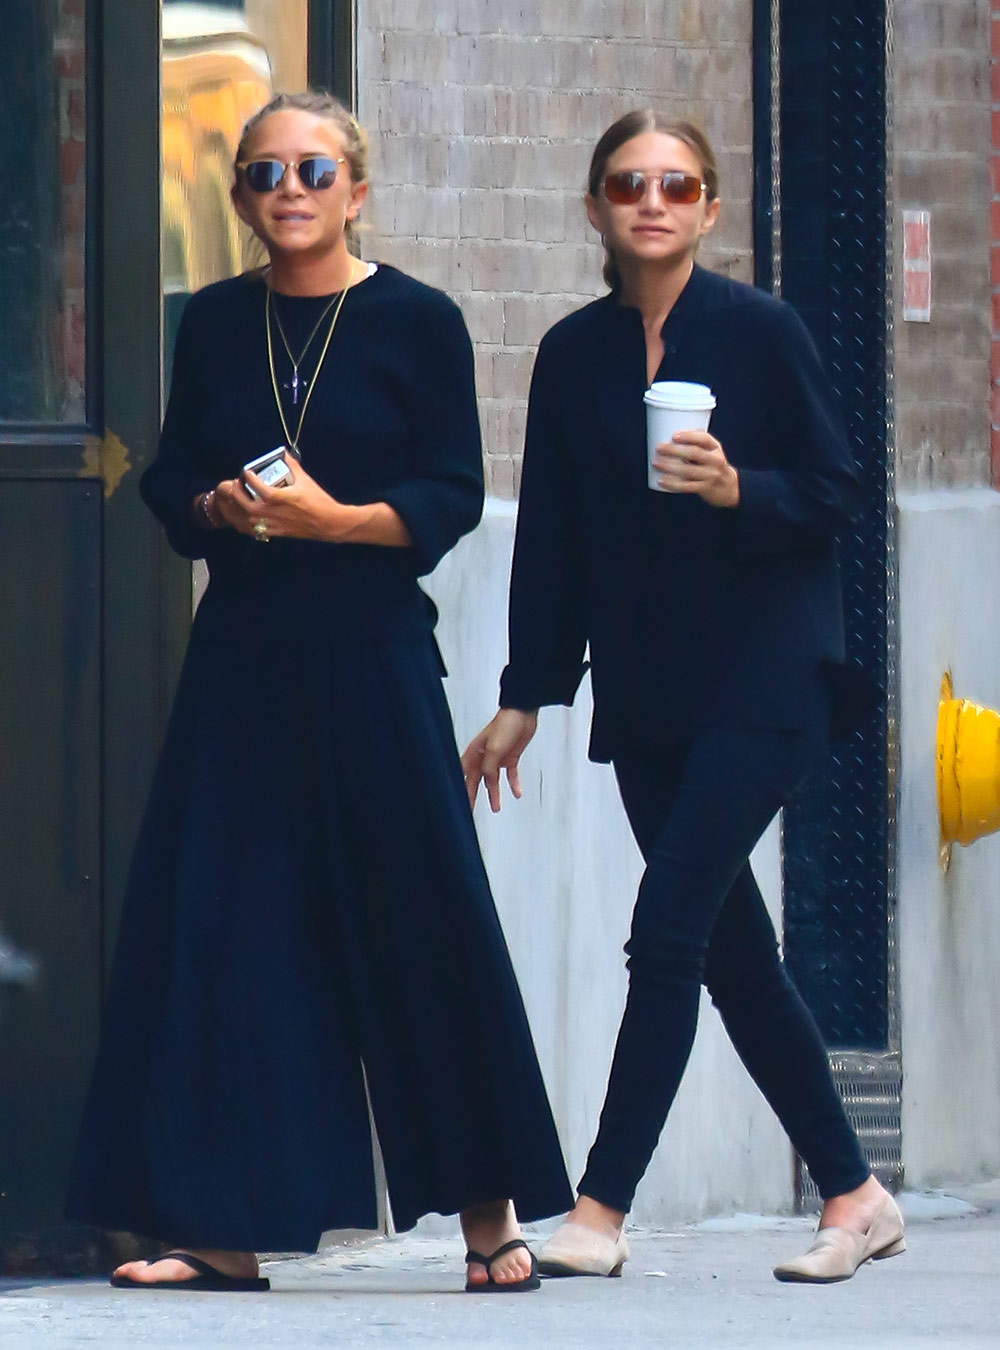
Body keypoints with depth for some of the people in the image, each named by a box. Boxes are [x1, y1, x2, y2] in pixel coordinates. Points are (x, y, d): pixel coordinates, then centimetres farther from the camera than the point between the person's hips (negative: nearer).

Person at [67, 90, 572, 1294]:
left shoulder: (415, 323, -1)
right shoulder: (213, 324, 10)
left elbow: (452, 498, -4)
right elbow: (171, 481, 13)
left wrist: (333, 519, -18)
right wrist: (223, 509, -8)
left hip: (371, 653, -4)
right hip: (240, 654, 4)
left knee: (424, 917, -5)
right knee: (218, 925, -1)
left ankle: (490, 1216, 3)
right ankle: (230, 1228, 3)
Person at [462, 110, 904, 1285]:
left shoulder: (761, 332, -4)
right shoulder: (574, 355, 7)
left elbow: (834, 493, -2)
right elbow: (552, 535, 11)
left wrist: (736, 488, -20)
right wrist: (524, 699, 9)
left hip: (759, 680, -5)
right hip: (643, 693, 5)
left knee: (668, 931, -14)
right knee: (734, 954, 7)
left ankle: (600, 1211, -14)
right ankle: (853, 1195, 18)